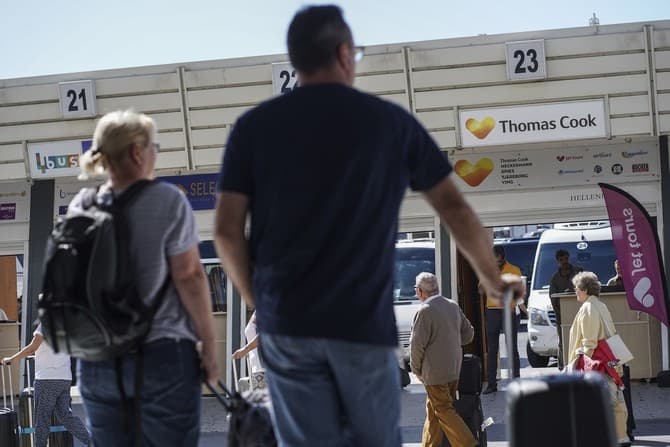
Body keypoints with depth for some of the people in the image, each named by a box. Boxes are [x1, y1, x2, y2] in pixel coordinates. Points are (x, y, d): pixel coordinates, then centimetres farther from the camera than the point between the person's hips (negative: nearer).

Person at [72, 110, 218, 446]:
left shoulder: (80, 206, 5)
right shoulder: (166, 201, -9)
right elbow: (189, 275, -9)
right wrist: (209, 342, -2)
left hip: (97, 363, 4)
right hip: (161, 355, -4)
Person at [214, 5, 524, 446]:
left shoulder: (254, 126, 4)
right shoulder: (390, 121, 3)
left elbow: (227, 231, 0)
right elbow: (454, 208, 8)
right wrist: (493, 280, 21)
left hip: (286, 325, 1)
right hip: (364, 323, -1)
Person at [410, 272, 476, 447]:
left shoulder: (425, 311, -17)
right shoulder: (453, 306, 7)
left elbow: (417, 344, -16)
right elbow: (468, 333, 14)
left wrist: (416, 369, -3)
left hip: (435, 372, -8)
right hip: (454, 368, 8)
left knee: (444, 411, -3)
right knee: (433, 409, 18)